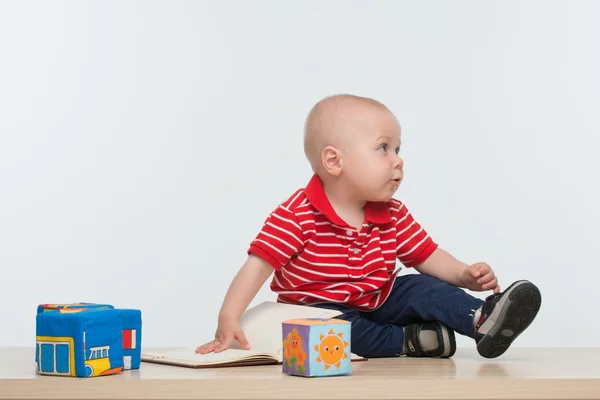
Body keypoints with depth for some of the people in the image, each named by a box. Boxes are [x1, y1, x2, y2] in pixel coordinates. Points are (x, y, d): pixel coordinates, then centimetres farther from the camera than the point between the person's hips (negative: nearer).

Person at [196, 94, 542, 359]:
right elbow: (259, 265, -24)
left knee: (421, 288, -16)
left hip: (378, 302, 4)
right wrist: (229, 319, -36)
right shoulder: (296, 215, -21)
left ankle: (483, 318, -38)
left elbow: (427, 255, 3)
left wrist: (465, 275, -19)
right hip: (322, 307, -4)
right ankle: (409, 341, -37)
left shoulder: (394, 215, -3)